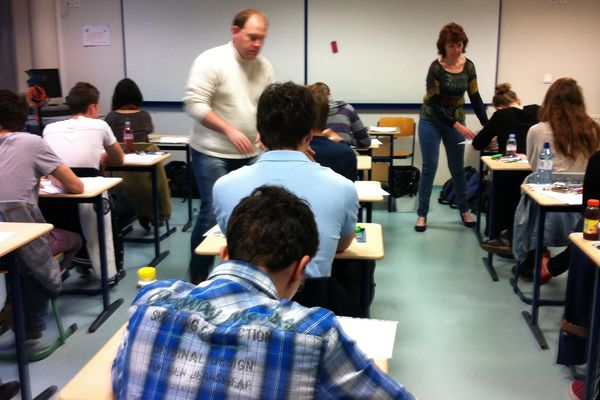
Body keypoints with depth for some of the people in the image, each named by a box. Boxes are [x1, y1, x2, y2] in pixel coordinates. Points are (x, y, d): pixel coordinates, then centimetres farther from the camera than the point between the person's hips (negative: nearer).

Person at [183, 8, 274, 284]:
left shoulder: (264, 67, 6)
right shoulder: (211, 60, -12)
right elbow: (194, 103, -17)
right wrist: (230, 130, -24)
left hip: (250, 154, 6)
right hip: (213, 153, -6)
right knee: (213, 213, -7)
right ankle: (198, 277, 9)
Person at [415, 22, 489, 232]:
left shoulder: (468, 66, -6)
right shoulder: (436, 67, -20)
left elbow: (475, 98, -3)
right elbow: (434, 104, -23)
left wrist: (487, 125, -12)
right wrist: (458, 126, -31)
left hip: (456, 119, 4)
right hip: (432, 120, -4)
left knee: (457, 167, 10)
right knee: (429, 167, -5)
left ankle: (464, 210, 25)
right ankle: (422, 214, 4)